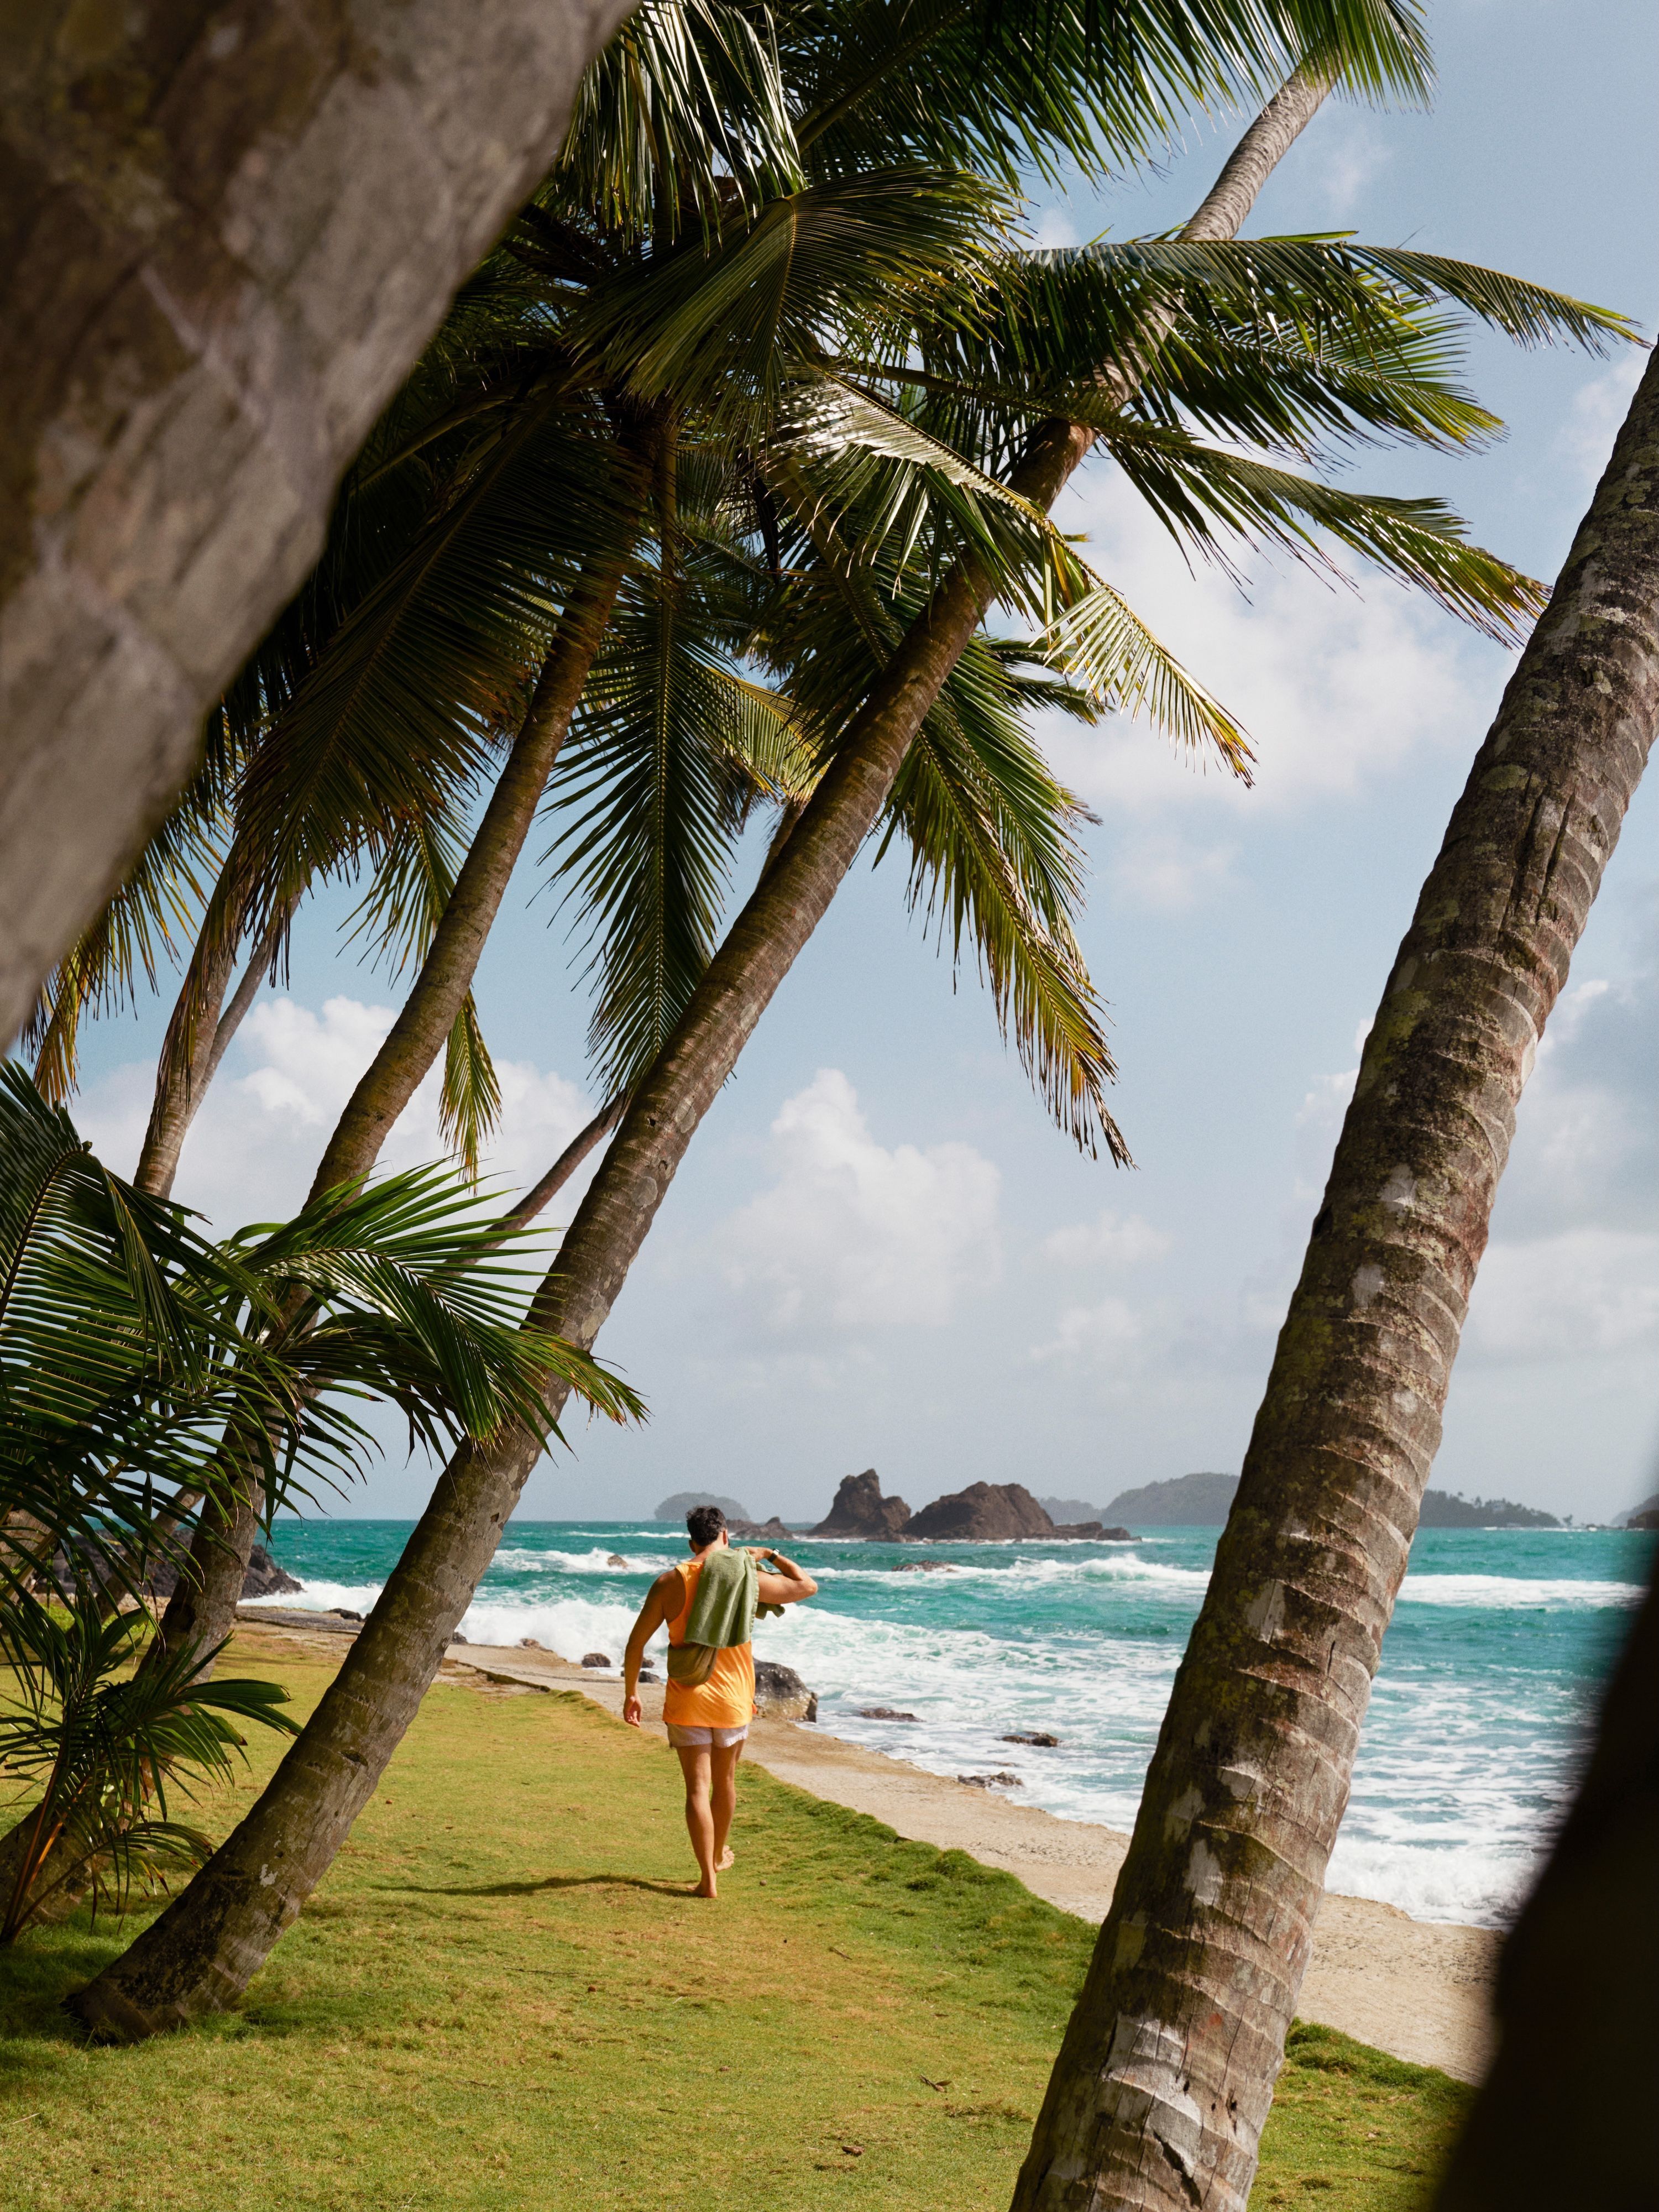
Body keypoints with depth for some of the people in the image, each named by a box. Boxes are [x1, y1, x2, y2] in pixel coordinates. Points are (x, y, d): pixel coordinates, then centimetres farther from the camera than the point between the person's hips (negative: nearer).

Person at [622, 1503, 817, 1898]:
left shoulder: (670, 1582, -5)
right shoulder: (751, 1580, -5)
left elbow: (637, 1641, -4)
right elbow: (808, 1586, 9)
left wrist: (631, 1692, 6)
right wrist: (769, 1555, 20)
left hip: (686, 1702, -1)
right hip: (733, 1702, 2)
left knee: (698, 1787, 1)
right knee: (725, 1781, 20)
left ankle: (708, 1879, -2)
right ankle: (719, 1856, 40)